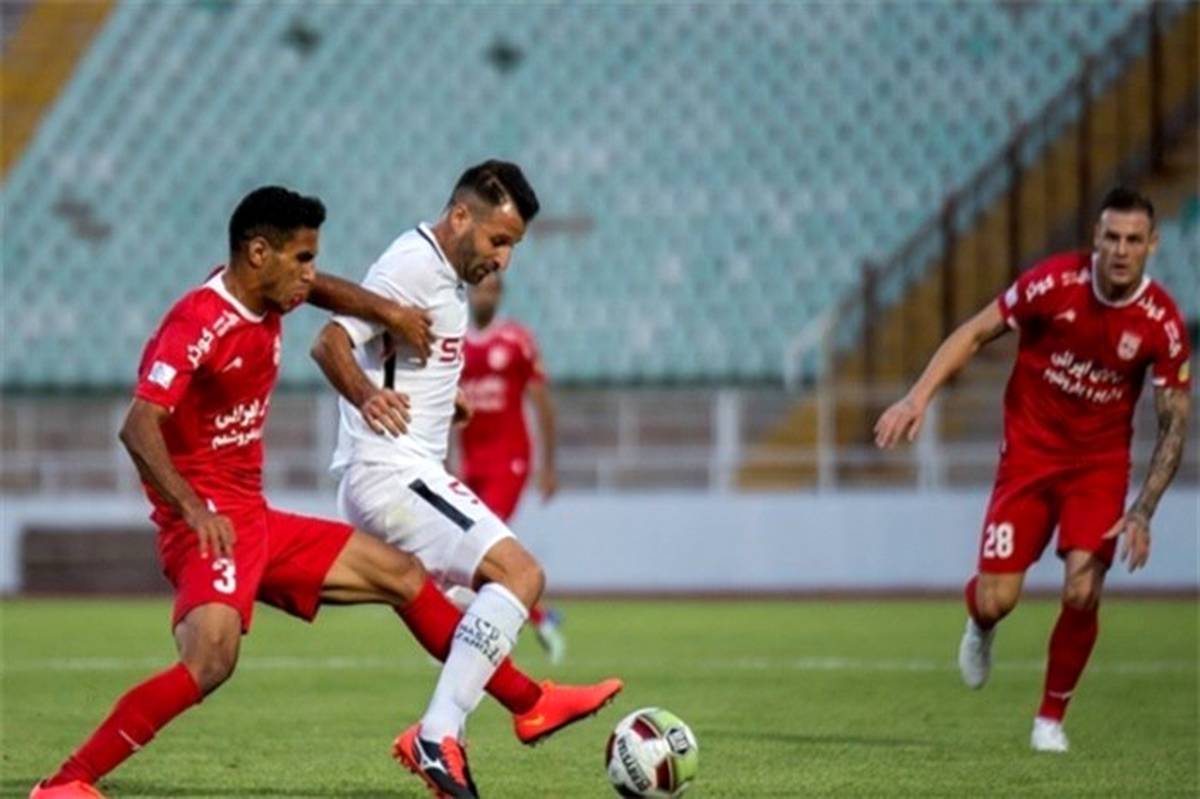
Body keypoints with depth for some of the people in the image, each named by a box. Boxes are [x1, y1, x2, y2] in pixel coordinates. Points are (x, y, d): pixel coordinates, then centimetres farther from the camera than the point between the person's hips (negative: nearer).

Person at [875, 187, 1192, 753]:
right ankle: (981, 627, 33)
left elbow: (1175, 423, -6)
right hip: (1029, 452, 0)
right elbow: (977, 332, -7)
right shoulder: (1056, 283, -16)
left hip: (1100, 462, 0)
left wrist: (1142, 513, -13)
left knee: (1082, 593, -17)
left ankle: (1052, 717, 8)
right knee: (995, 599, -9)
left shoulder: (1161, 321, -14)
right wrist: (919, 396, -18)